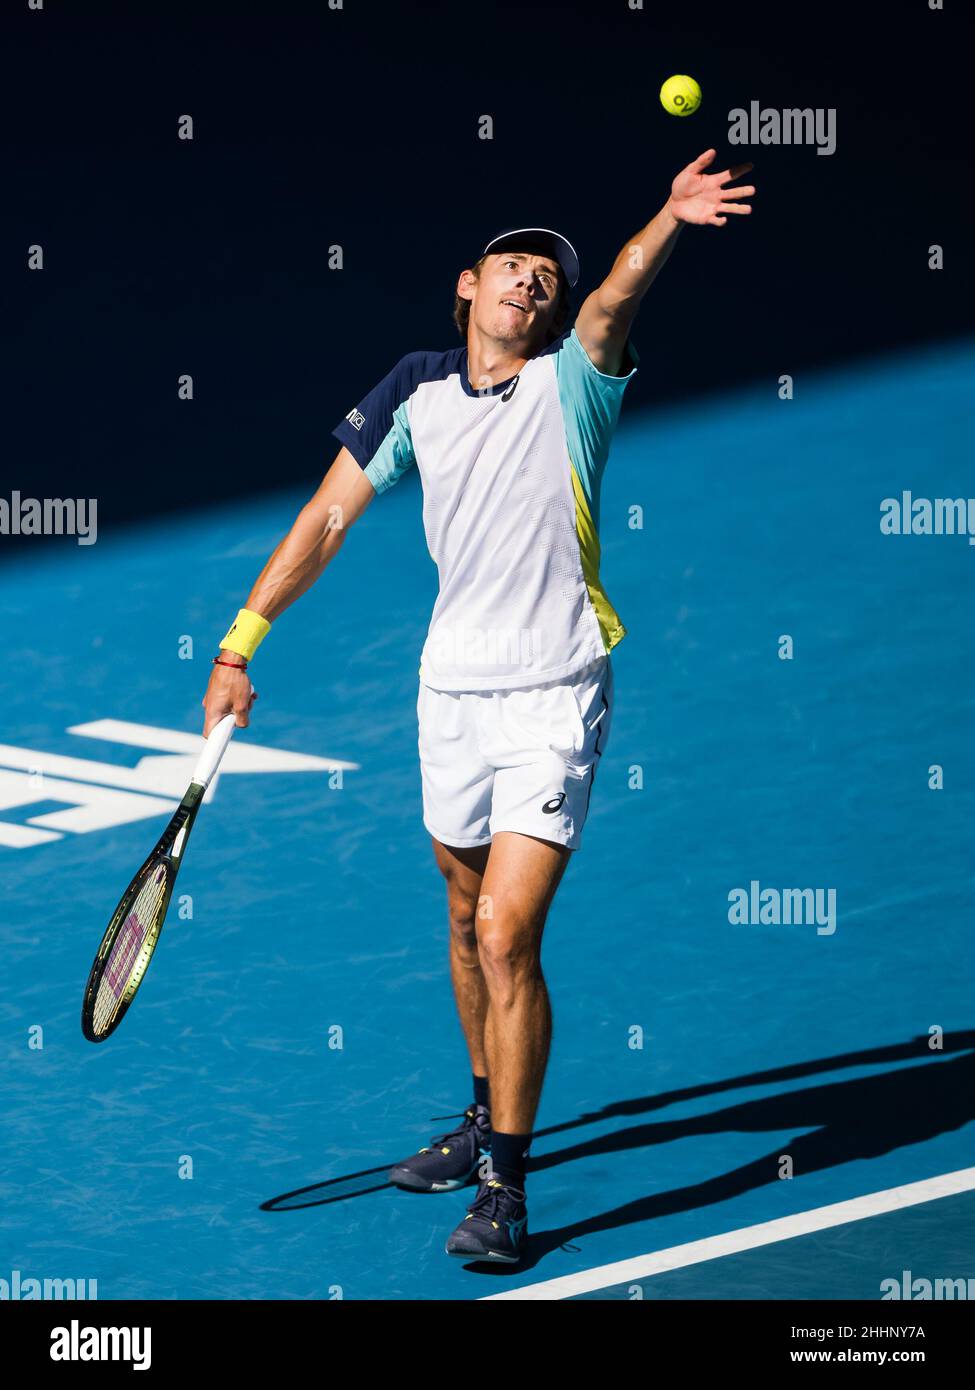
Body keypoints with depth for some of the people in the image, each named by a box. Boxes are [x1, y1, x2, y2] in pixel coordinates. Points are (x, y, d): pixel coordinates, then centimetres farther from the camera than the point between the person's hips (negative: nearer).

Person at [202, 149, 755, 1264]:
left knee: (507, 935, -13)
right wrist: (239, 644, 3)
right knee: (468, 918, 19)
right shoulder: (416, 393, 4)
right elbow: (326, 519, 8)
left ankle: (504, 1186, -4)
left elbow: (616, 299, -26)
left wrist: (670, 220, -47)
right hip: (451, 689, 5)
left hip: (554, 698, -5)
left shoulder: (571, 380, -5)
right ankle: (490, 1118, 40)